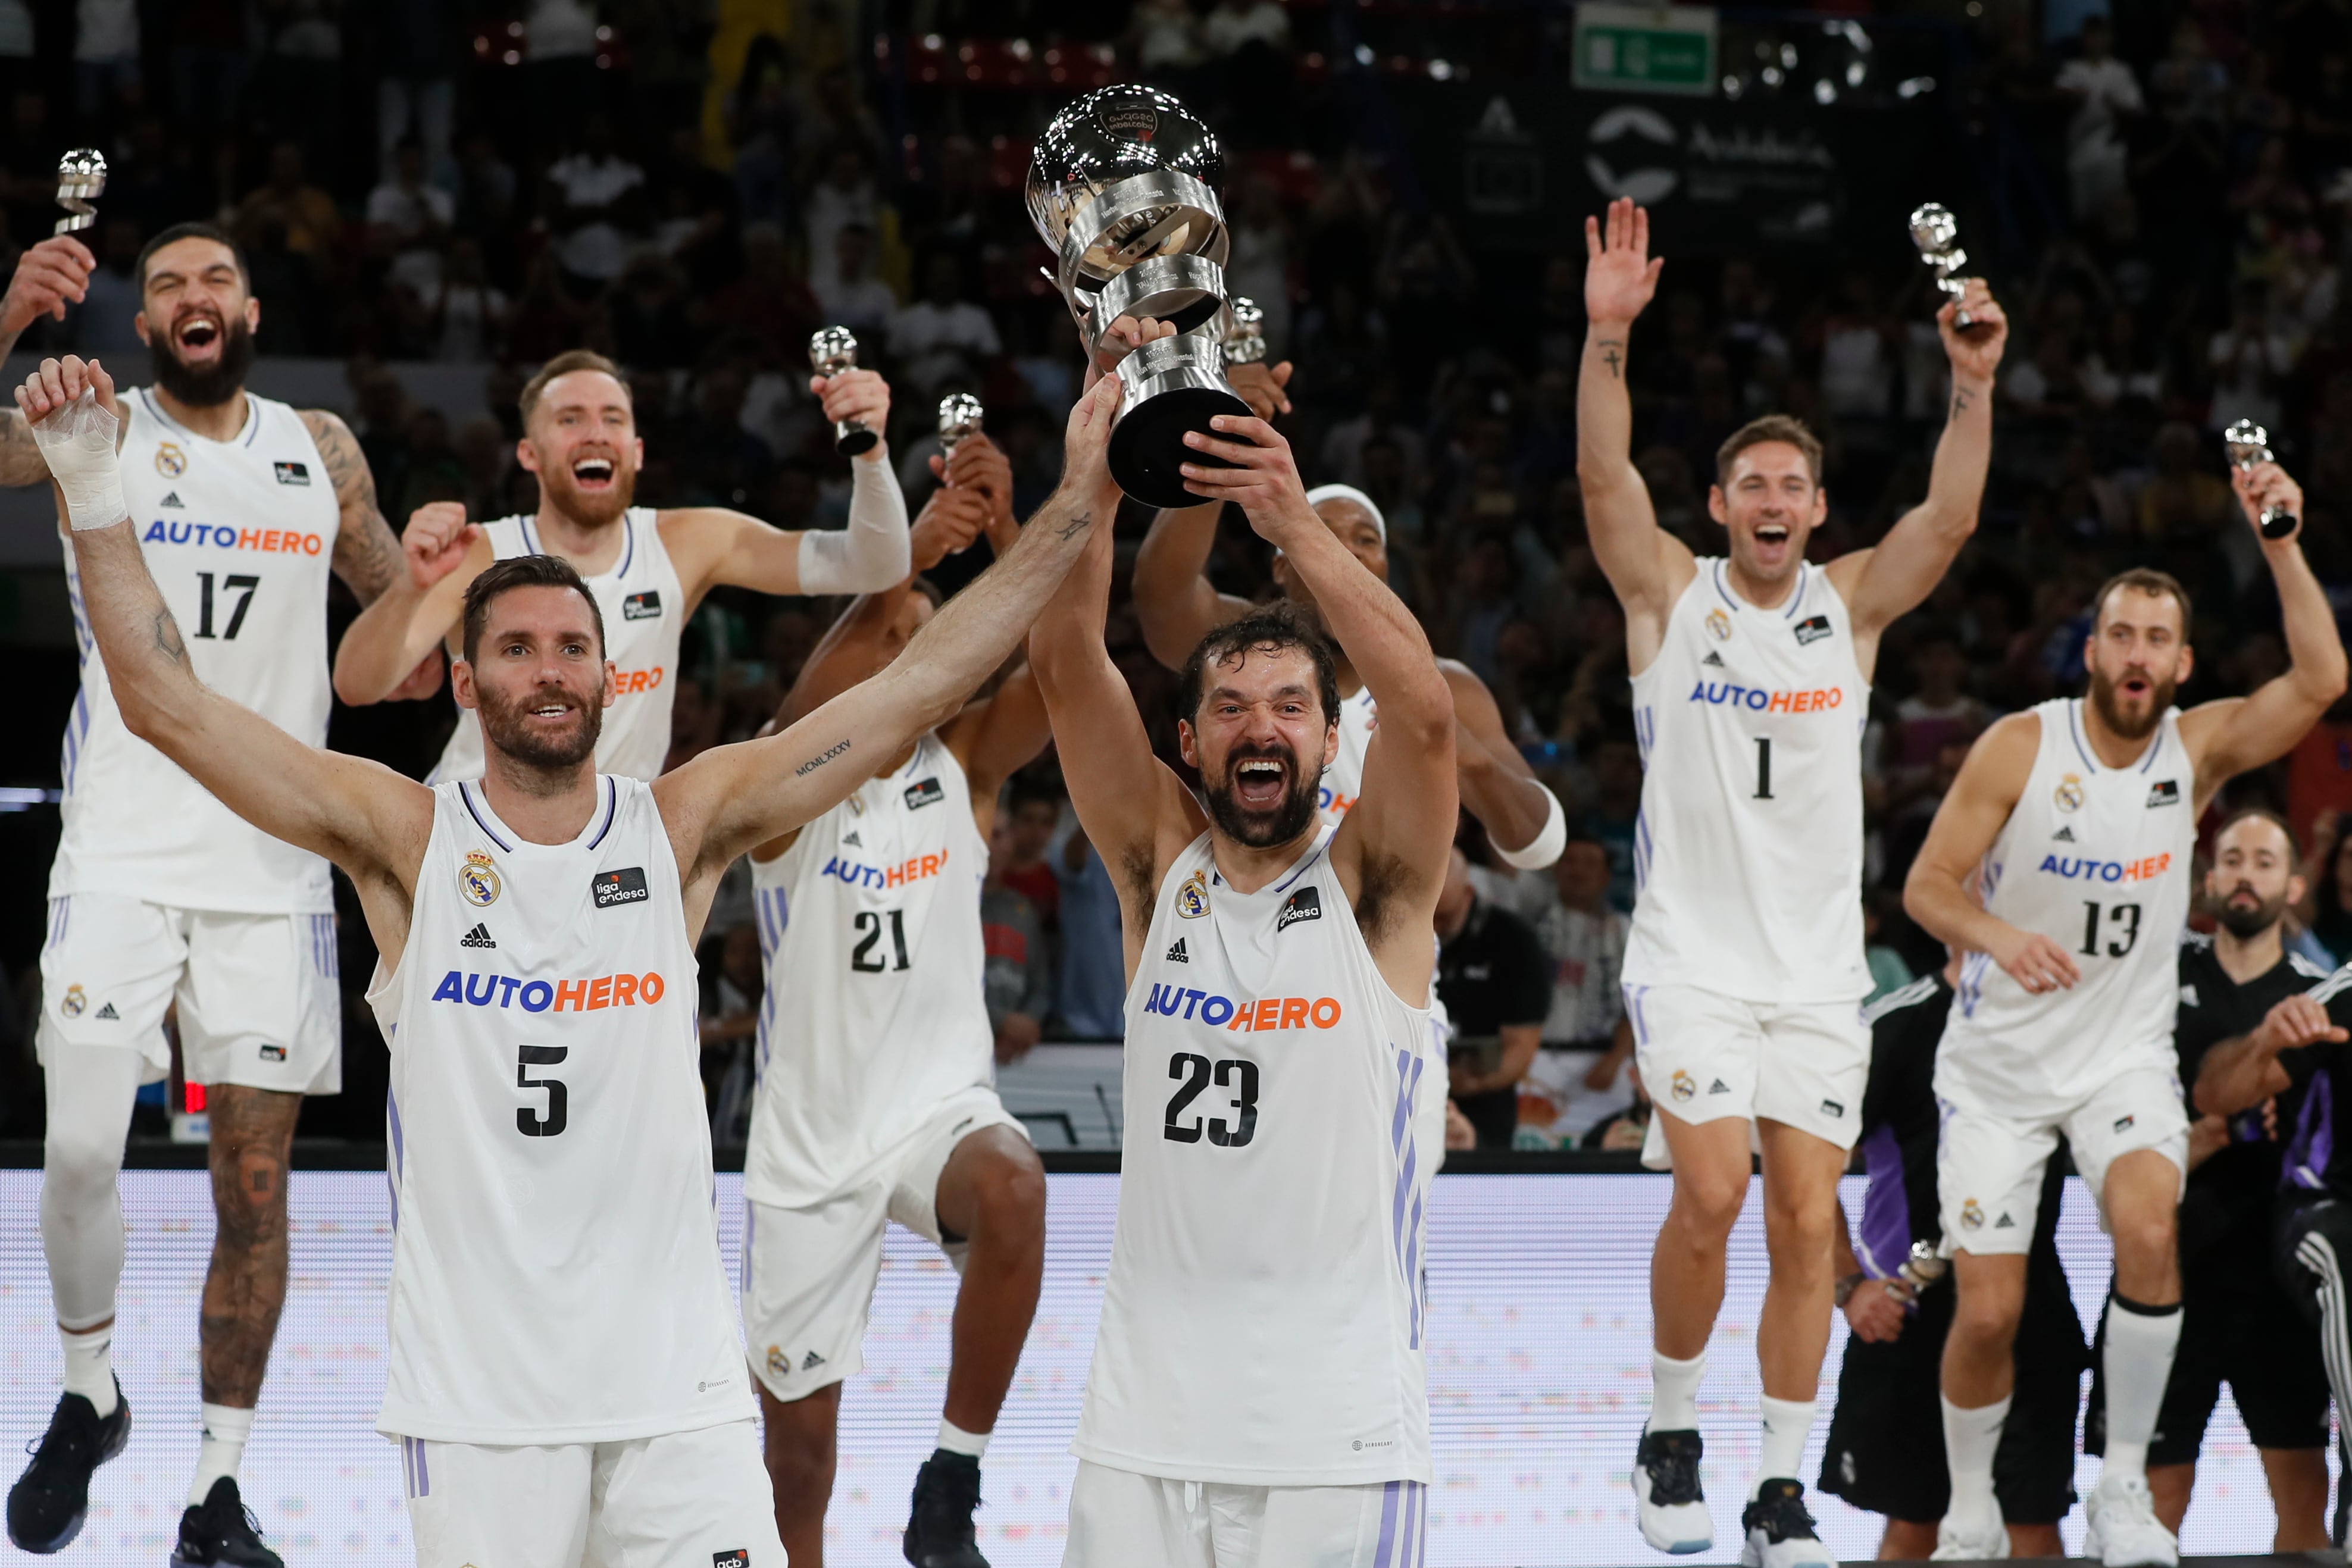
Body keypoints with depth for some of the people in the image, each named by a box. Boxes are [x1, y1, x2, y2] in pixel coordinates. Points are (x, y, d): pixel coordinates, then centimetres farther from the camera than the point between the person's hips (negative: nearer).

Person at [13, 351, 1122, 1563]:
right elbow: (165, 704, -5)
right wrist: (94, 489, -14)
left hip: (673, 1378, 1)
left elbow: (923, 683, 2)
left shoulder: (682, 827, 5)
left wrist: (1076, 507, -4)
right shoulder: (406, 837, 1)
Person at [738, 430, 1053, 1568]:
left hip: (942, 1103, 0)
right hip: (812, 1132, 0)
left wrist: (1004, 530, -33)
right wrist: (906, 559, -43)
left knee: (1011, 1186, -36)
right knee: (798, 1424, 7)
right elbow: (807, 703, -29)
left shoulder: (964, 770, 0)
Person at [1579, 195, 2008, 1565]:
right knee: (1711, 1191, -17)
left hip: (1819, 964, 2)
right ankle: (1672, 1437, 4)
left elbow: (1950, 519, -10)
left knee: (1809, 1221, -1)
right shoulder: (1670, 593, 2)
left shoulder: (1853, 605, 6)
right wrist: (1607, 340, -29)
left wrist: (1975, 383, -24)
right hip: (1693, 951, -2)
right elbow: (1606, 477, -14)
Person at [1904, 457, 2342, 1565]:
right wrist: (1998, 935, -32)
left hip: (2125, 1052, 1)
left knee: (2149, 1231, -29)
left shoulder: (2199, 747, -5)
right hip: (2000, 1058, -1)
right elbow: (1927, 884, -11)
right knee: (1987, 1313, -4)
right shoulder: (2021, 747, -11)